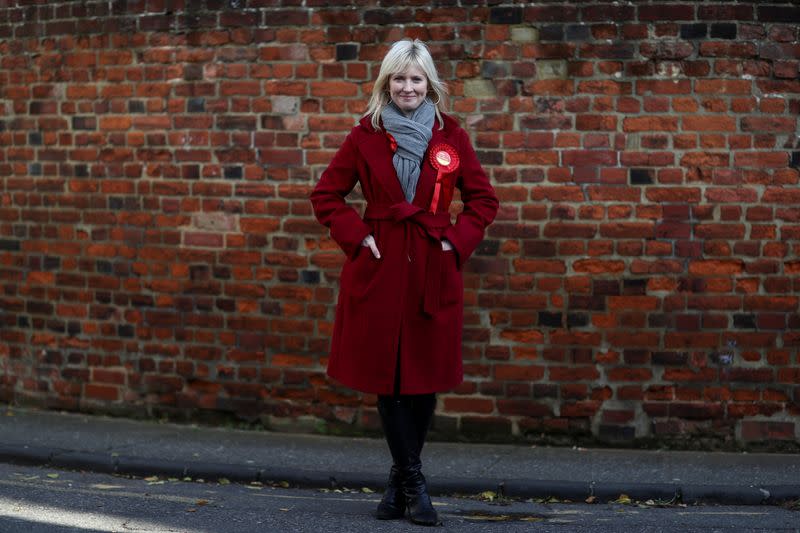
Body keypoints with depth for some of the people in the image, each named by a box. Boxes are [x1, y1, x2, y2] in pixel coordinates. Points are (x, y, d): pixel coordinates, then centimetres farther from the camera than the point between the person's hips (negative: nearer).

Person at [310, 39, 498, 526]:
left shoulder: (451, 137, 4)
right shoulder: (365, 137, 2)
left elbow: (484, 200, 10)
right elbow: (326, 196, 9)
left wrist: (458, 242, -2)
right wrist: (357, 237, -3)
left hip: (433, 269, 1)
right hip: (379, 269, -1)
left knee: (426, 376, 5)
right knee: (387, 376, 0)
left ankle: (400, 480, 23)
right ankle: (414, 483, 11)